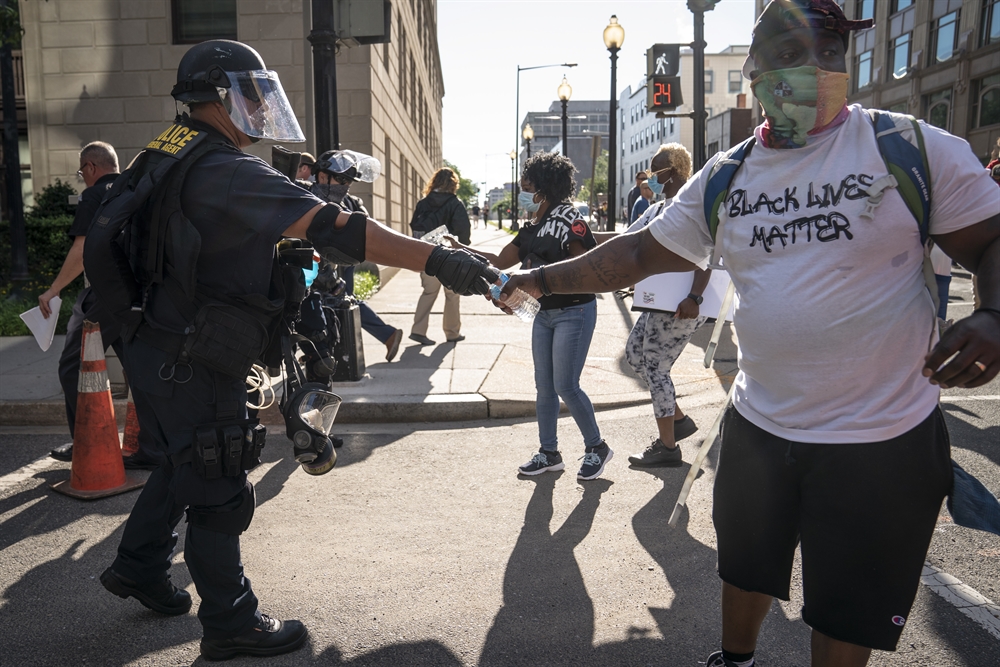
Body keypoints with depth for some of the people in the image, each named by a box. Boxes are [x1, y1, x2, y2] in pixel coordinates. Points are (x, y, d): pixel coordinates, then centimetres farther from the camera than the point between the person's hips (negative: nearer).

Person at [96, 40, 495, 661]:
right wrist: (438, 259, -39)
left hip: (156, 348, 10)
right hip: (192, 365, -10)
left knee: (183, 465, 27)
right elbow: (332, 227, -35)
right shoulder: (230, 171, -24)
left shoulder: (165, 155, 8)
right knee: (221, 495, 5)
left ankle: (138, 565, 46)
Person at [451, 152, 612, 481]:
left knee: (566, 386, -7)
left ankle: (596, 448, 13)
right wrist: (460, 249, 2)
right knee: (544, 386, 10)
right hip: (545, 313, 8)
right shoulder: (532, 227, 10)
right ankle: (549, 453, 23)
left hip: (574, 312, -8)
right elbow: (500, 261, 9)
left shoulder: (568, 220, -14)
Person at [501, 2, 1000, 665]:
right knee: (746, 566, 23)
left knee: (848, 608, 14)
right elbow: (641, 251, 3)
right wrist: (544, 279, -4)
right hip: (759, 428, 4)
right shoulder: (725, 177, 1)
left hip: (883, 440, -3)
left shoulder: (913, 149, -9)